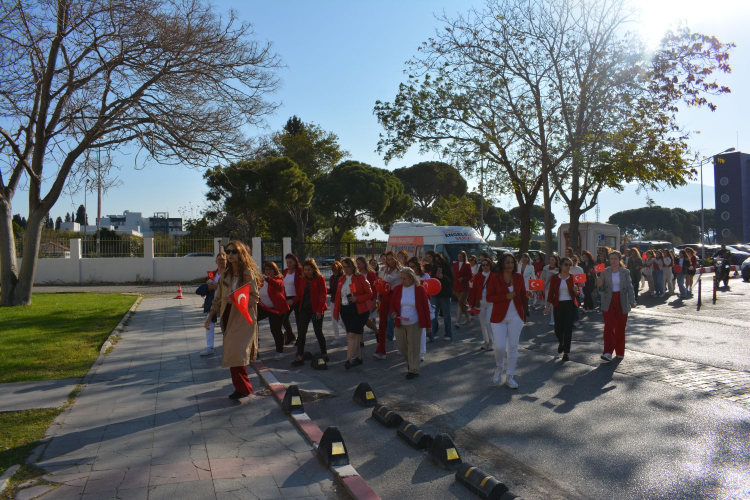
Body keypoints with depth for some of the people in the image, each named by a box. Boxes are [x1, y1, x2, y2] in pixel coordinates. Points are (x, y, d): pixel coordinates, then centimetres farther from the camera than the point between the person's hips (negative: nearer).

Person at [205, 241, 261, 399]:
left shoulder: (248, 273, -7)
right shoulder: (225, 275, 13)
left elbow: (254, 298, -10)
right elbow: (219, 297, 18)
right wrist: (211, 315, 13)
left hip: (244, 318, -6)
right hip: (228, 317, 6)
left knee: (235, 353, -13)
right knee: (233, 353, 6)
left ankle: (243, 388, 0)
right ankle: (242, 385, 19)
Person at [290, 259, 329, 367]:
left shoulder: (320, 279, -6)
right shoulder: (303, 279, 10)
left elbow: (323, 295, -9)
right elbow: (300, 294, 11)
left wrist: (319, 310, -16)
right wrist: (293, 301, -9)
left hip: (316, 309, -5)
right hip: (304, 308, 5)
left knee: (318, 332, 4)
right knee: (301, 332, -1)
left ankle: (324, 354, 22)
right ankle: (300, 357, 2)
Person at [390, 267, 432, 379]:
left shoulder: (420, 289, -8)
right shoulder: (397, 288, 1)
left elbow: (425, 307, -4)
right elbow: (392, 304, 11)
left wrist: (427, 324, -4)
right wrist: (393, 312, -12)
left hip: (414, 324, -4)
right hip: (400, 324, 4)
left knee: (413, 347, -1)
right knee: (401, 346, 10)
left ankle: (414, 370, 11)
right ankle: (410, 362, 37)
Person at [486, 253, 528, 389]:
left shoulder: (519, 277, 3)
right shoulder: (495, 278, -5)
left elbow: (523, 295, 9)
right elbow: (489, 297, -8)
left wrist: (527, 296, -13)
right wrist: (505, 296, -19)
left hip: (516, 317, 3)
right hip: (499, 317, -3)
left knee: (513, 347, 6)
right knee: (500, 346, -8)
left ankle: (510, 377, 18)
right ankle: (499, 368, 24)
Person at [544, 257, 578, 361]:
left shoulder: (573, 277, 1)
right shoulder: (555, 277, 1)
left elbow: (576, 293, 1)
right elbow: (551, 293, 3)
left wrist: (576, 289, -22)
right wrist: (547, 306, 0)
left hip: (570, 305, 0)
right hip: (558, 305, 1)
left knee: (568, 328, -4)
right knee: (558, 328, 4)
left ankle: (566, 352, 7)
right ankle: (561, 343, 38)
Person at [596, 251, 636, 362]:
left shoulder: (625, 272, 1)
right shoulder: (605, 272, 1)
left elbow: (629, 287, -2)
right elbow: (602, 289, 4)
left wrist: (632, 301, -14)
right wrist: (600, 285, -19)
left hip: (622, 303, 1)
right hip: (609, 303, -1)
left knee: (620, 328, 9)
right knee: (608, 327, -10)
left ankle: (620, 352, 23)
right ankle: (608, 352, -14)